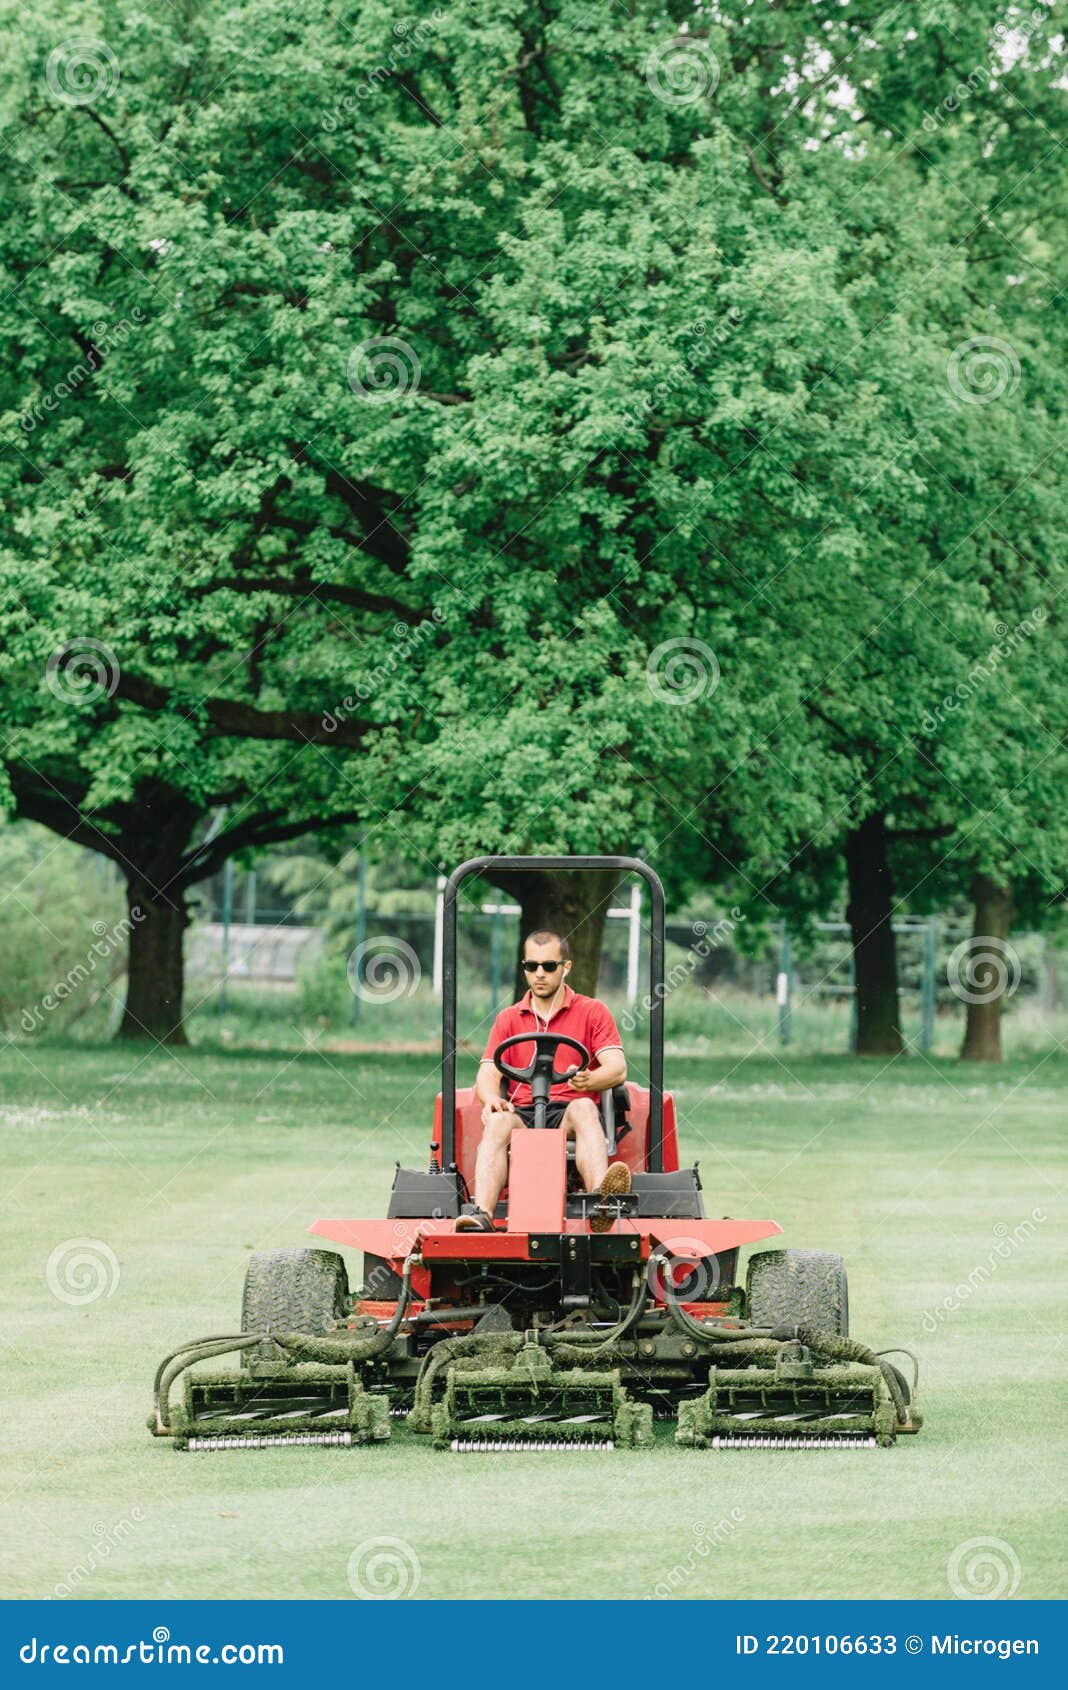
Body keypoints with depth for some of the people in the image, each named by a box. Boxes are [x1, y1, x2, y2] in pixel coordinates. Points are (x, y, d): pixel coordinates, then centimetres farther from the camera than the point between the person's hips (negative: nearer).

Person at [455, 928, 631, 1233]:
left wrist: (589, 1080, -25)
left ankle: (600, 1203, -63)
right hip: (523, 1113, 2)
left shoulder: (593, 1011, 12)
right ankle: (481, 1213, -55)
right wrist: (492, 1100, -17)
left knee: (584, 1108, -37)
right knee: (497, 1121, -33)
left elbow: (617, 1068, -1)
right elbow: (488, 1074, 9)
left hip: (569, 1114, -2)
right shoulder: (508, 1019, 20)